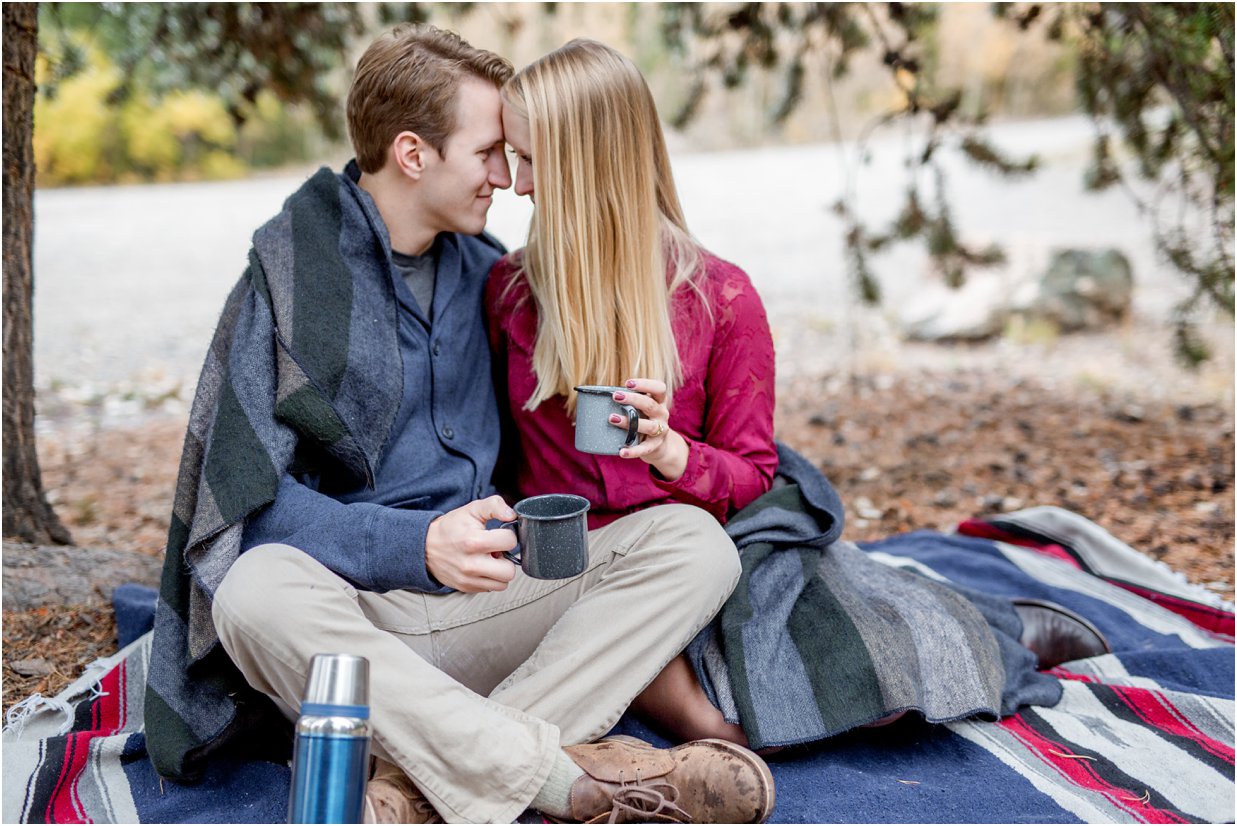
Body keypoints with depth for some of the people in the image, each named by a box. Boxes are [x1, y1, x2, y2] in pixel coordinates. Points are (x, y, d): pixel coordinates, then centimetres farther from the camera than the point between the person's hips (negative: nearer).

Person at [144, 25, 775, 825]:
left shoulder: (483, 268, 12)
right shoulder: (289, 278, -5)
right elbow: (253, 496, -13)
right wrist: (415, 544, -27)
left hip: (487, 603, 5)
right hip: (352, 613, -4)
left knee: (695, 541, -16)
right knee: (256, 592, -37)